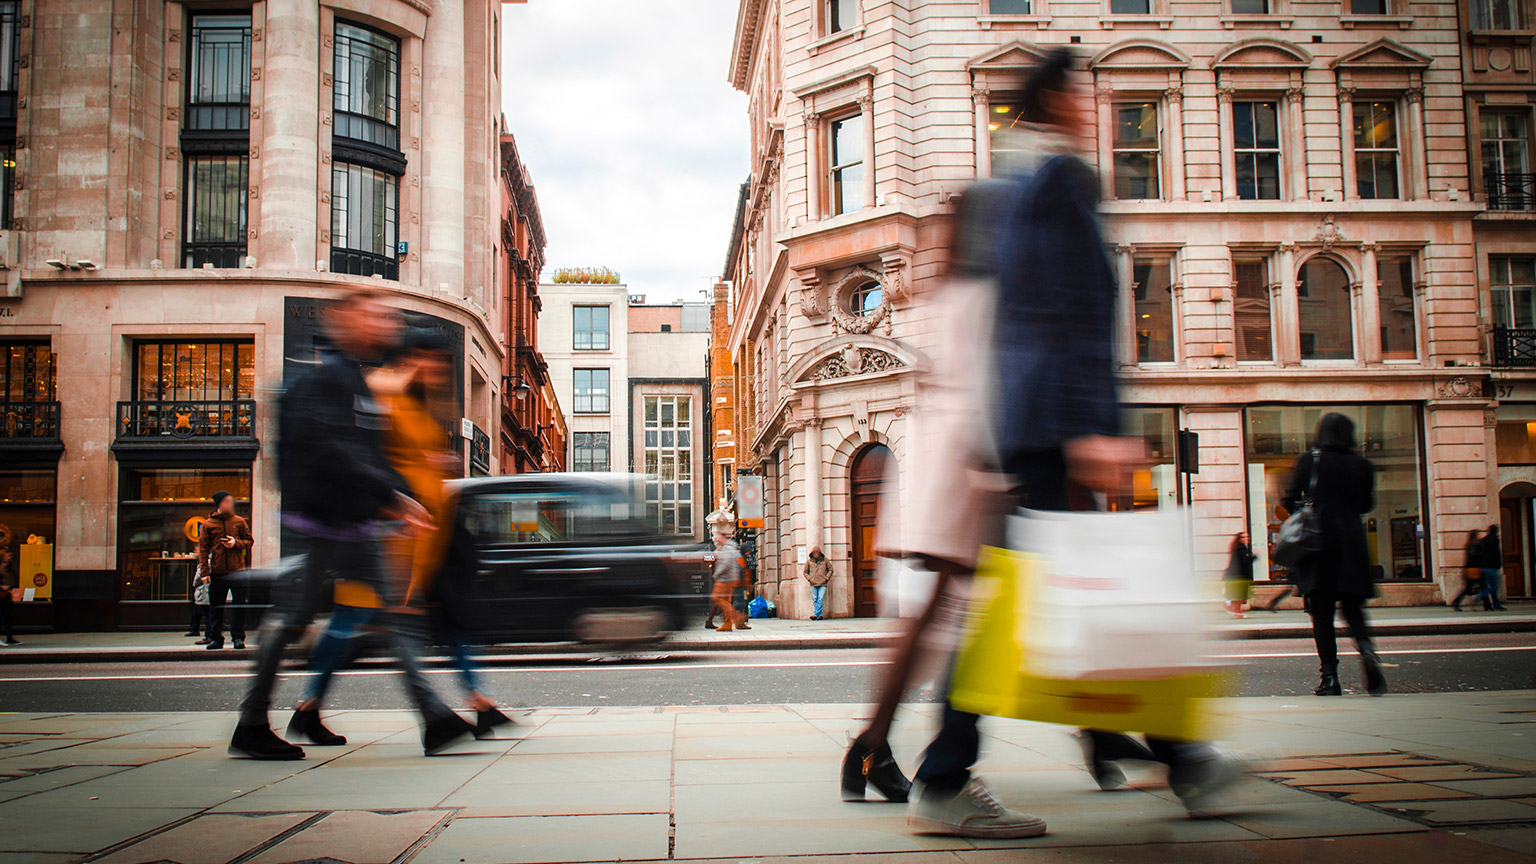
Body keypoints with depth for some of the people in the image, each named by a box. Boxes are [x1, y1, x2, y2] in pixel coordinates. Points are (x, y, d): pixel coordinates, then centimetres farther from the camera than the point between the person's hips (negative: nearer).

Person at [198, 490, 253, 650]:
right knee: (216, 607, 5)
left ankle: (238, 637, 5)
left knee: (239, 606, -2)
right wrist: (204, 572, -4)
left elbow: (249, 541, 12)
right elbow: (203, 549, 3)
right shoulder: (208, 524, 4)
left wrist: (236, 543, -10)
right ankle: (216, 638, 14)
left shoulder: (239, 522, 5)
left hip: (237, 571, 0)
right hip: (217, 572, 0)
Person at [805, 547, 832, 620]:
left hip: (822, 584, -2)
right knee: (815, 600, -1)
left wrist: (826, 578, 2)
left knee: (820, 600, -10)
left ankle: (815, 614, -12)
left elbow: (830, 569, 14)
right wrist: (809, 579, 4)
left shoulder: (825, 560, 8)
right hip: (813, 584, 2)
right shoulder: (809, 561, 10)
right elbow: (805, 572, 19)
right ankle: (820, 615, 3)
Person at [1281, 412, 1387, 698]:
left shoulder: (1309, 460, -3)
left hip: (1318, 543, -2)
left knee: (1321, 610, 1)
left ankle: (1329, 677, -4)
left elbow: (1291, 500, -2)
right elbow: (1366, 505, 15)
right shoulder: (1362, 465, 6)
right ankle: (1367, 650, -18)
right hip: (1352, 545, 2)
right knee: (1352, 605, 11)